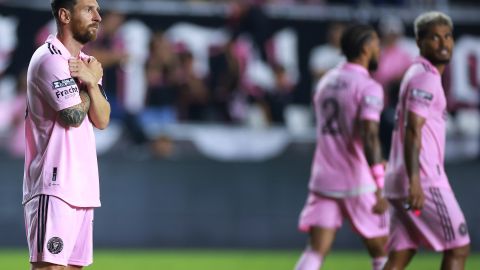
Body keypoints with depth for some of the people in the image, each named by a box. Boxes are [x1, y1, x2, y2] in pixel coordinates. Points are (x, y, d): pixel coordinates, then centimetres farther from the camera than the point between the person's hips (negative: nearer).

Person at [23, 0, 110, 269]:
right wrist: (91, 79, 0)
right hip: (55, 184, -9)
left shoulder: (86, 62, 19)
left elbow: (102, 120, 10)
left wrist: (91, 83, -7)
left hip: (83, 187, 9)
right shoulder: (50, 59, -10)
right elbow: (74, 116, -16)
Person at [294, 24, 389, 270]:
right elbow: (370, 137, -21)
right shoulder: (368, 88, -10)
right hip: (357, 184, -6)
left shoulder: (326, 81, 13)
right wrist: (379, 189, -22)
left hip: (323, 179, 6)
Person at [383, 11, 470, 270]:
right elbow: (412, 131, -20)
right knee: (458, 249, -1)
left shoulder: (418, 74, 21)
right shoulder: (425, 77, -10)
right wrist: (414, 180, -29)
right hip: (424, 181, -9)